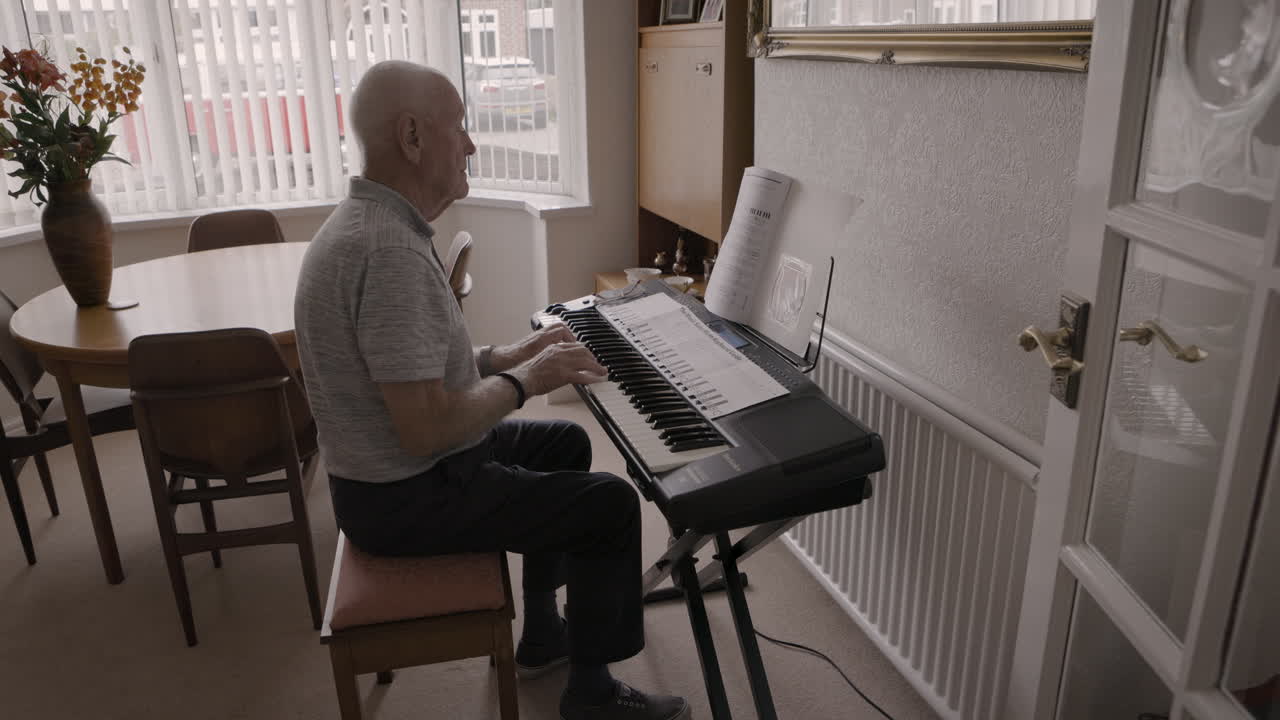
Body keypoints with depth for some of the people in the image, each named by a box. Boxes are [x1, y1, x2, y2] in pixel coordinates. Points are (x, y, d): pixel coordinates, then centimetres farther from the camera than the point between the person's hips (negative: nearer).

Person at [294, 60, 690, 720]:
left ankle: (544, 635, 32)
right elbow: (425, 430, -31)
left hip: (388, 467, 10)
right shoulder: (390, 251, -29)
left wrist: (503, 357, 5)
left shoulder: (364, 221, 5)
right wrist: (525, 380, -17)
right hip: (406, 498, -10)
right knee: (610, 504, -5)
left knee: (566, 444, 22)